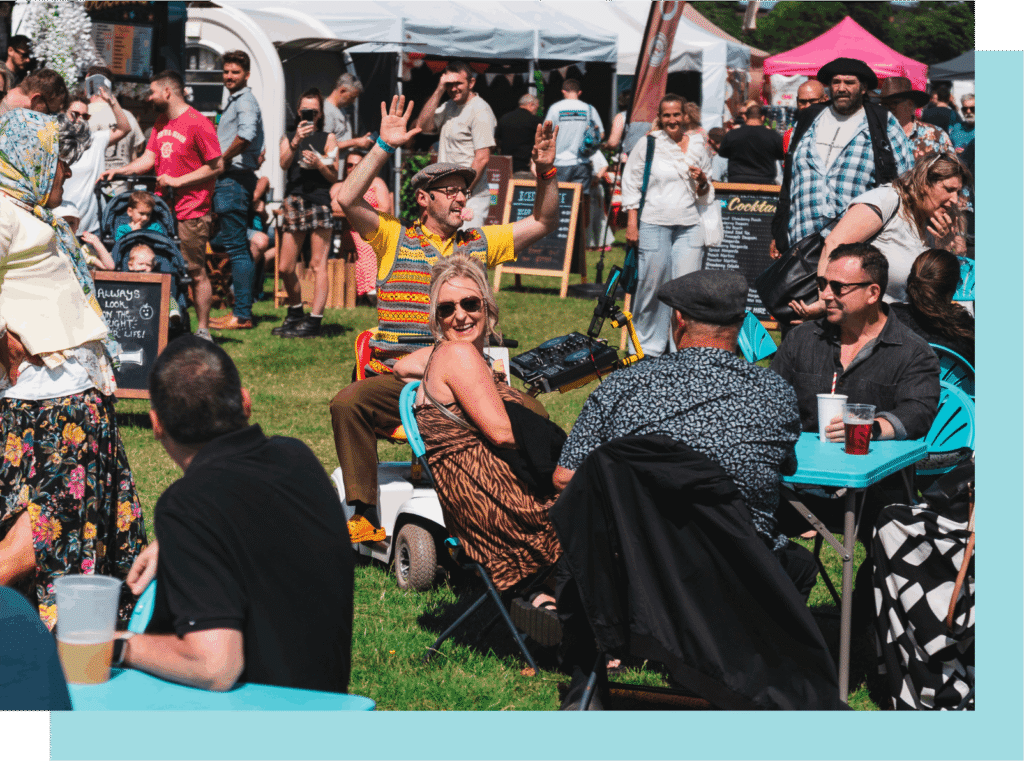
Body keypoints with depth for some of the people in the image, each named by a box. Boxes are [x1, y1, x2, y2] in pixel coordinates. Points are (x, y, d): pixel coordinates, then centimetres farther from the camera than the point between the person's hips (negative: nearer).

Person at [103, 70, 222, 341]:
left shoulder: (198, 124, -11)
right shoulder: (162, 122, 15)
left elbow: (216, 166, -12)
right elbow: (149, 159, 14)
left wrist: (178, 181, -13)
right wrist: (118, 171, -1)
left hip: (192, 213, -8)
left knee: (195, 272, -3)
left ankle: (203, 331, 4)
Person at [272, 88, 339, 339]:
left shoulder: (328, 138, 10)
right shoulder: (289, 137, 17)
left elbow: (334, 177, 5)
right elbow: (284, 164, -3)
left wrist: (319, 163, -12)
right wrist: (296, 141, -18)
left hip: (319, 202, -3)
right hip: (294, 203, 3)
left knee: (318, 264, -9)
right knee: (285, 268, 3)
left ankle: (314, 320, -10)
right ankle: (295, 313, 23)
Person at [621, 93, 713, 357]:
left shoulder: (698, 147, 11)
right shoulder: (647, 145, 3)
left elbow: (706, 195, 20)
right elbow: (631, 184, 5)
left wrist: (702, 182, -3)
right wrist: (632, 224, -2)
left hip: (689, 226, 3)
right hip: (653, 224, -3)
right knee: (652, 284, -1)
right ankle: (648, 345, 13)